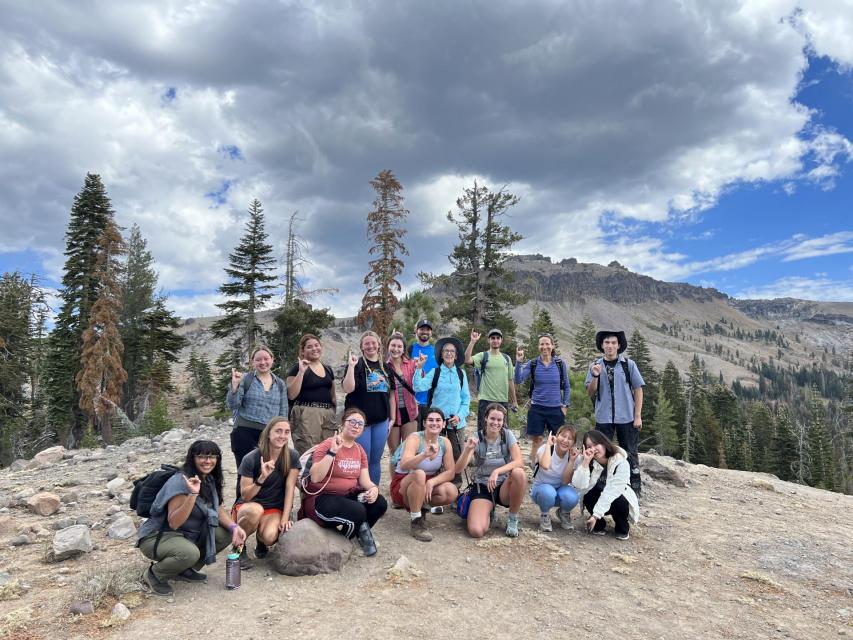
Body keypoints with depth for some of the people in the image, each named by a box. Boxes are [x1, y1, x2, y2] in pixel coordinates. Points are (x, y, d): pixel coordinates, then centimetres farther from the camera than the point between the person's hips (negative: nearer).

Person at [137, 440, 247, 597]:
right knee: (189, 553, -36)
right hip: (157, 537, -8)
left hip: (187, 534, 8)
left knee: (227, 534, -8)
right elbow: (173, 523, -29)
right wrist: (193, 494, -41)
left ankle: (185, 570, 9)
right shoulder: (180, 481, -24)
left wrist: (234, 527, -13)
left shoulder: (209, 479, 1)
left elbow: (217, 509, 5)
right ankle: (155, 574, -3)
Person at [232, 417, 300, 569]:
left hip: (274, 509, 1)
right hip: (248, 506, -1)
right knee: (255, 510, -38)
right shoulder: (251, 458, -14)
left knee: (270, 536, -31)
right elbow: (245, 496, -13)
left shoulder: (292, 457, -7)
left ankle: (261, 540, 9)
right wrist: (262, 478, -29)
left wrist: (285, 518, -16)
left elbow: (290, 488, -8)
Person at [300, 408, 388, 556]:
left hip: (348, 495, 7)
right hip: (322, 498, -7)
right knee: (358, 511, -31)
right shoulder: (327, 445, -13)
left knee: (380, 503, -16)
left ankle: (359, 531, 9)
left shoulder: (360, 450, 8)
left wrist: (373, 489, -18)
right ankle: (361, 532, 4)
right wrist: (332, 452, -28)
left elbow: (365, 480, 5)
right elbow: (315, 478, -23)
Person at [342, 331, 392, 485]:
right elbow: (348, 388, -18)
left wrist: (392, 417, 12)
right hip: (361, 419, -4)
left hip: (381, 420, 5)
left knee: (375, 460, 11)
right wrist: (351, 366, -25)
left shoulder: (385, 367, 10)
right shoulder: (357, 364, -5)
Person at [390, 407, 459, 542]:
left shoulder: (445, 442, -5)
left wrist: (432, 482, -26)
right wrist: (424, 455, -53)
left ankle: (420, 507, 4)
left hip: (426, 485, 5)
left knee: (452, 492, -22)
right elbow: (403, 466, -36)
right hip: (403, 486, -5)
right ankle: (416, 522, -22)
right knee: (420, 474, -37)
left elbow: (451, 472, -9)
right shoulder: (415, 438, -21)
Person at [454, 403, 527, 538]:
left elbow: (519, 462, -19)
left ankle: (513, 518, -9)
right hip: (482, 487, -1)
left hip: (503, 486, 1)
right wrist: (467, 450, -36)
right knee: (476, 531, -25)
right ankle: (488, 511, 12)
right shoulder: (476, 438, -8)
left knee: (518, 473, -33)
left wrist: (497, 471, -33)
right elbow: (458, 470, -17)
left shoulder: (507, 435, -5)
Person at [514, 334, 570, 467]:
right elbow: (518, 380, -11)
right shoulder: (532, 364, -1)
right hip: (537, 408, -1)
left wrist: (565, 405, 3)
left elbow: (566, 387, 9)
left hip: (556, 409, 1)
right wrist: (518, 362, -21)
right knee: (537, 440, 4)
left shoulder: (561, 364, 1)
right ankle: (534, 465, 15)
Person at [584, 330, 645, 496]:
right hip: (603, 418, 2)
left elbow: (638, 390, 0)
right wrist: (595, 376, -15)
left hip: (626, 418, -2)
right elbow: (590, 393, 3)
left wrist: (638, 416, -5)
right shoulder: (595, 366, 4)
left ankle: (635, 487, 21)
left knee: (630, 453, 8)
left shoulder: (628, 364, -2)